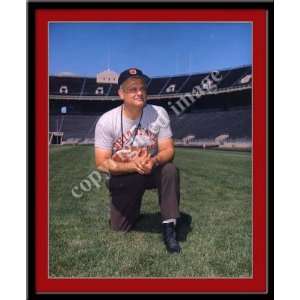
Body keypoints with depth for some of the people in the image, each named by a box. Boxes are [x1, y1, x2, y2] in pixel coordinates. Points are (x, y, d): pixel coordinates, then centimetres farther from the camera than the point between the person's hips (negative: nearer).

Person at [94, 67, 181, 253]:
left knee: (170, 170, -32)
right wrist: (133, 165, -35)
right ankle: (133, 207, 36)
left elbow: (168, 150, -14)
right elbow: (102, 164, -20)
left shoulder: (158, 113, -15)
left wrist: (153, 161, -37)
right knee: (118, 228, 2)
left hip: (152, 171, 1)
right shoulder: (106, 121, -19)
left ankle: (169, 227, -19)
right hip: (123, 177, 0)